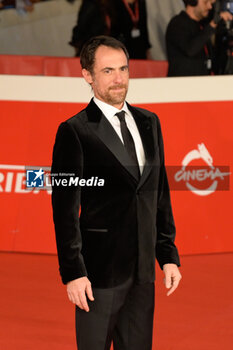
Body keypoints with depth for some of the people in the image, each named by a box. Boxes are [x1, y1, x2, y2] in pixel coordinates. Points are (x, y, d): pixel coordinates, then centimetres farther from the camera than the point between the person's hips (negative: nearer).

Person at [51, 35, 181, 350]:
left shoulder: (149, 123, 11)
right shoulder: (74, 131, -8)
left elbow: (160, 193, 14)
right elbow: (65, 208, -9)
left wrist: (168, 255, 10)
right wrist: (73, 273, -13)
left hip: (143, 270, 5)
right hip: (100, 271, -5)